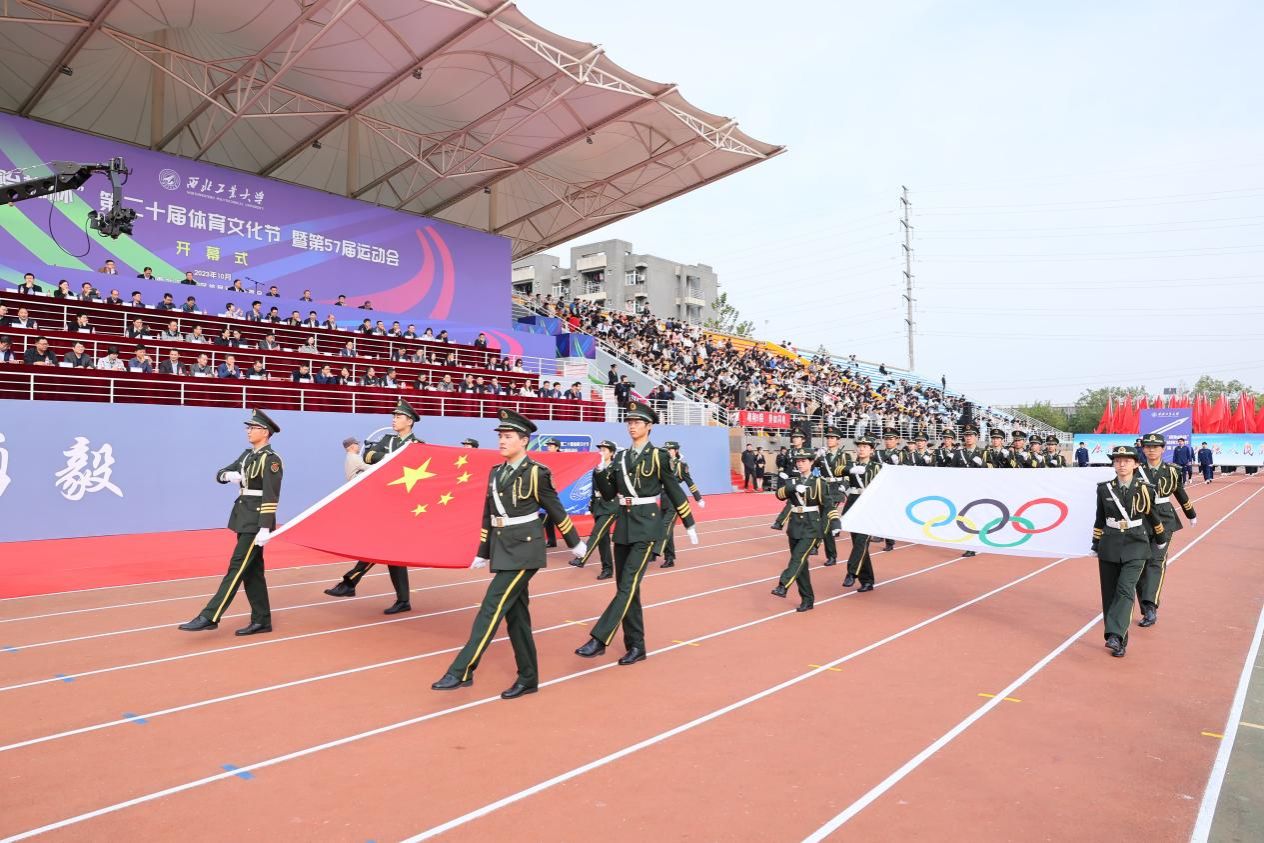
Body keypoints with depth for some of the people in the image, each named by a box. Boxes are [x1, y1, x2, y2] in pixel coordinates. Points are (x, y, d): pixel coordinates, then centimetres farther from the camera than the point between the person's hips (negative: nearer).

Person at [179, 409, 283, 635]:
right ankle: (262, 620, 15)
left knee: (237, 568, -7)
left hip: (256, 522, -9)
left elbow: (271, 497, -20)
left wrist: (265, 529, -25)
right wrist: (229, 475, -6)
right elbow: (219, 474, 19)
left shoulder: (271, 459, -14)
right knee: (251, 570, 10)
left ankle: (209, 617, -4)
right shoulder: (247, 454, 14)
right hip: (245, 519, 9)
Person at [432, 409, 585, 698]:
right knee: (515, 614, 10)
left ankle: (462, 672, -7)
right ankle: (528, 679, 19)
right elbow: (488, 517, 16)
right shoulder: (495, 473, 10)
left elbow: (557, 511, -2)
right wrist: (482, 553, 19)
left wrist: (575, 543, 6)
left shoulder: (535, 472, -10)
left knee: (492, 607, -11)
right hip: (502, 550, 7)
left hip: (524, 550, -7)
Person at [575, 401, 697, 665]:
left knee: (628, 585, -13)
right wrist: (599, 472, -8)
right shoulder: (621, 456, 10)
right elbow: (610, 492, 9)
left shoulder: (658, 455, -5)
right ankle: (636, 647, 18)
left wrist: (689, 525, 3)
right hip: (623, 525, 6)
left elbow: (674, 492, -1)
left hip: (646, 526, -6)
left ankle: (599, 639, -12)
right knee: (627, 587, 8)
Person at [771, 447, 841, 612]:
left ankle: (783, 586, -33)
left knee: (798, 558, -22)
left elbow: (829, 505, -7)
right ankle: (807, 600, 16)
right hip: (795, 527, 5)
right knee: (801, 564, 8)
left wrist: (835, 525, -17)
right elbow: (780, 494, -9)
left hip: (812, 528, -5)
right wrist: (792, 488, -28)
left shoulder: (819, 482, -4)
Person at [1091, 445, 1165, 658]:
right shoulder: (1104, 489, 2)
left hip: (1135, 547, -2)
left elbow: (1153, 516, 13)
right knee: (1110, 594, 4)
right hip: (1109, 547, 2)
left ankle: (1115, 636, -23)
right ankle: (1118, 642, 14)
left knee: (1125, 590, -18)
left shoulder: (1145, 489, -2)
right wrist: (1096, 545, 14)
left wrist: (1162, 541, 25)